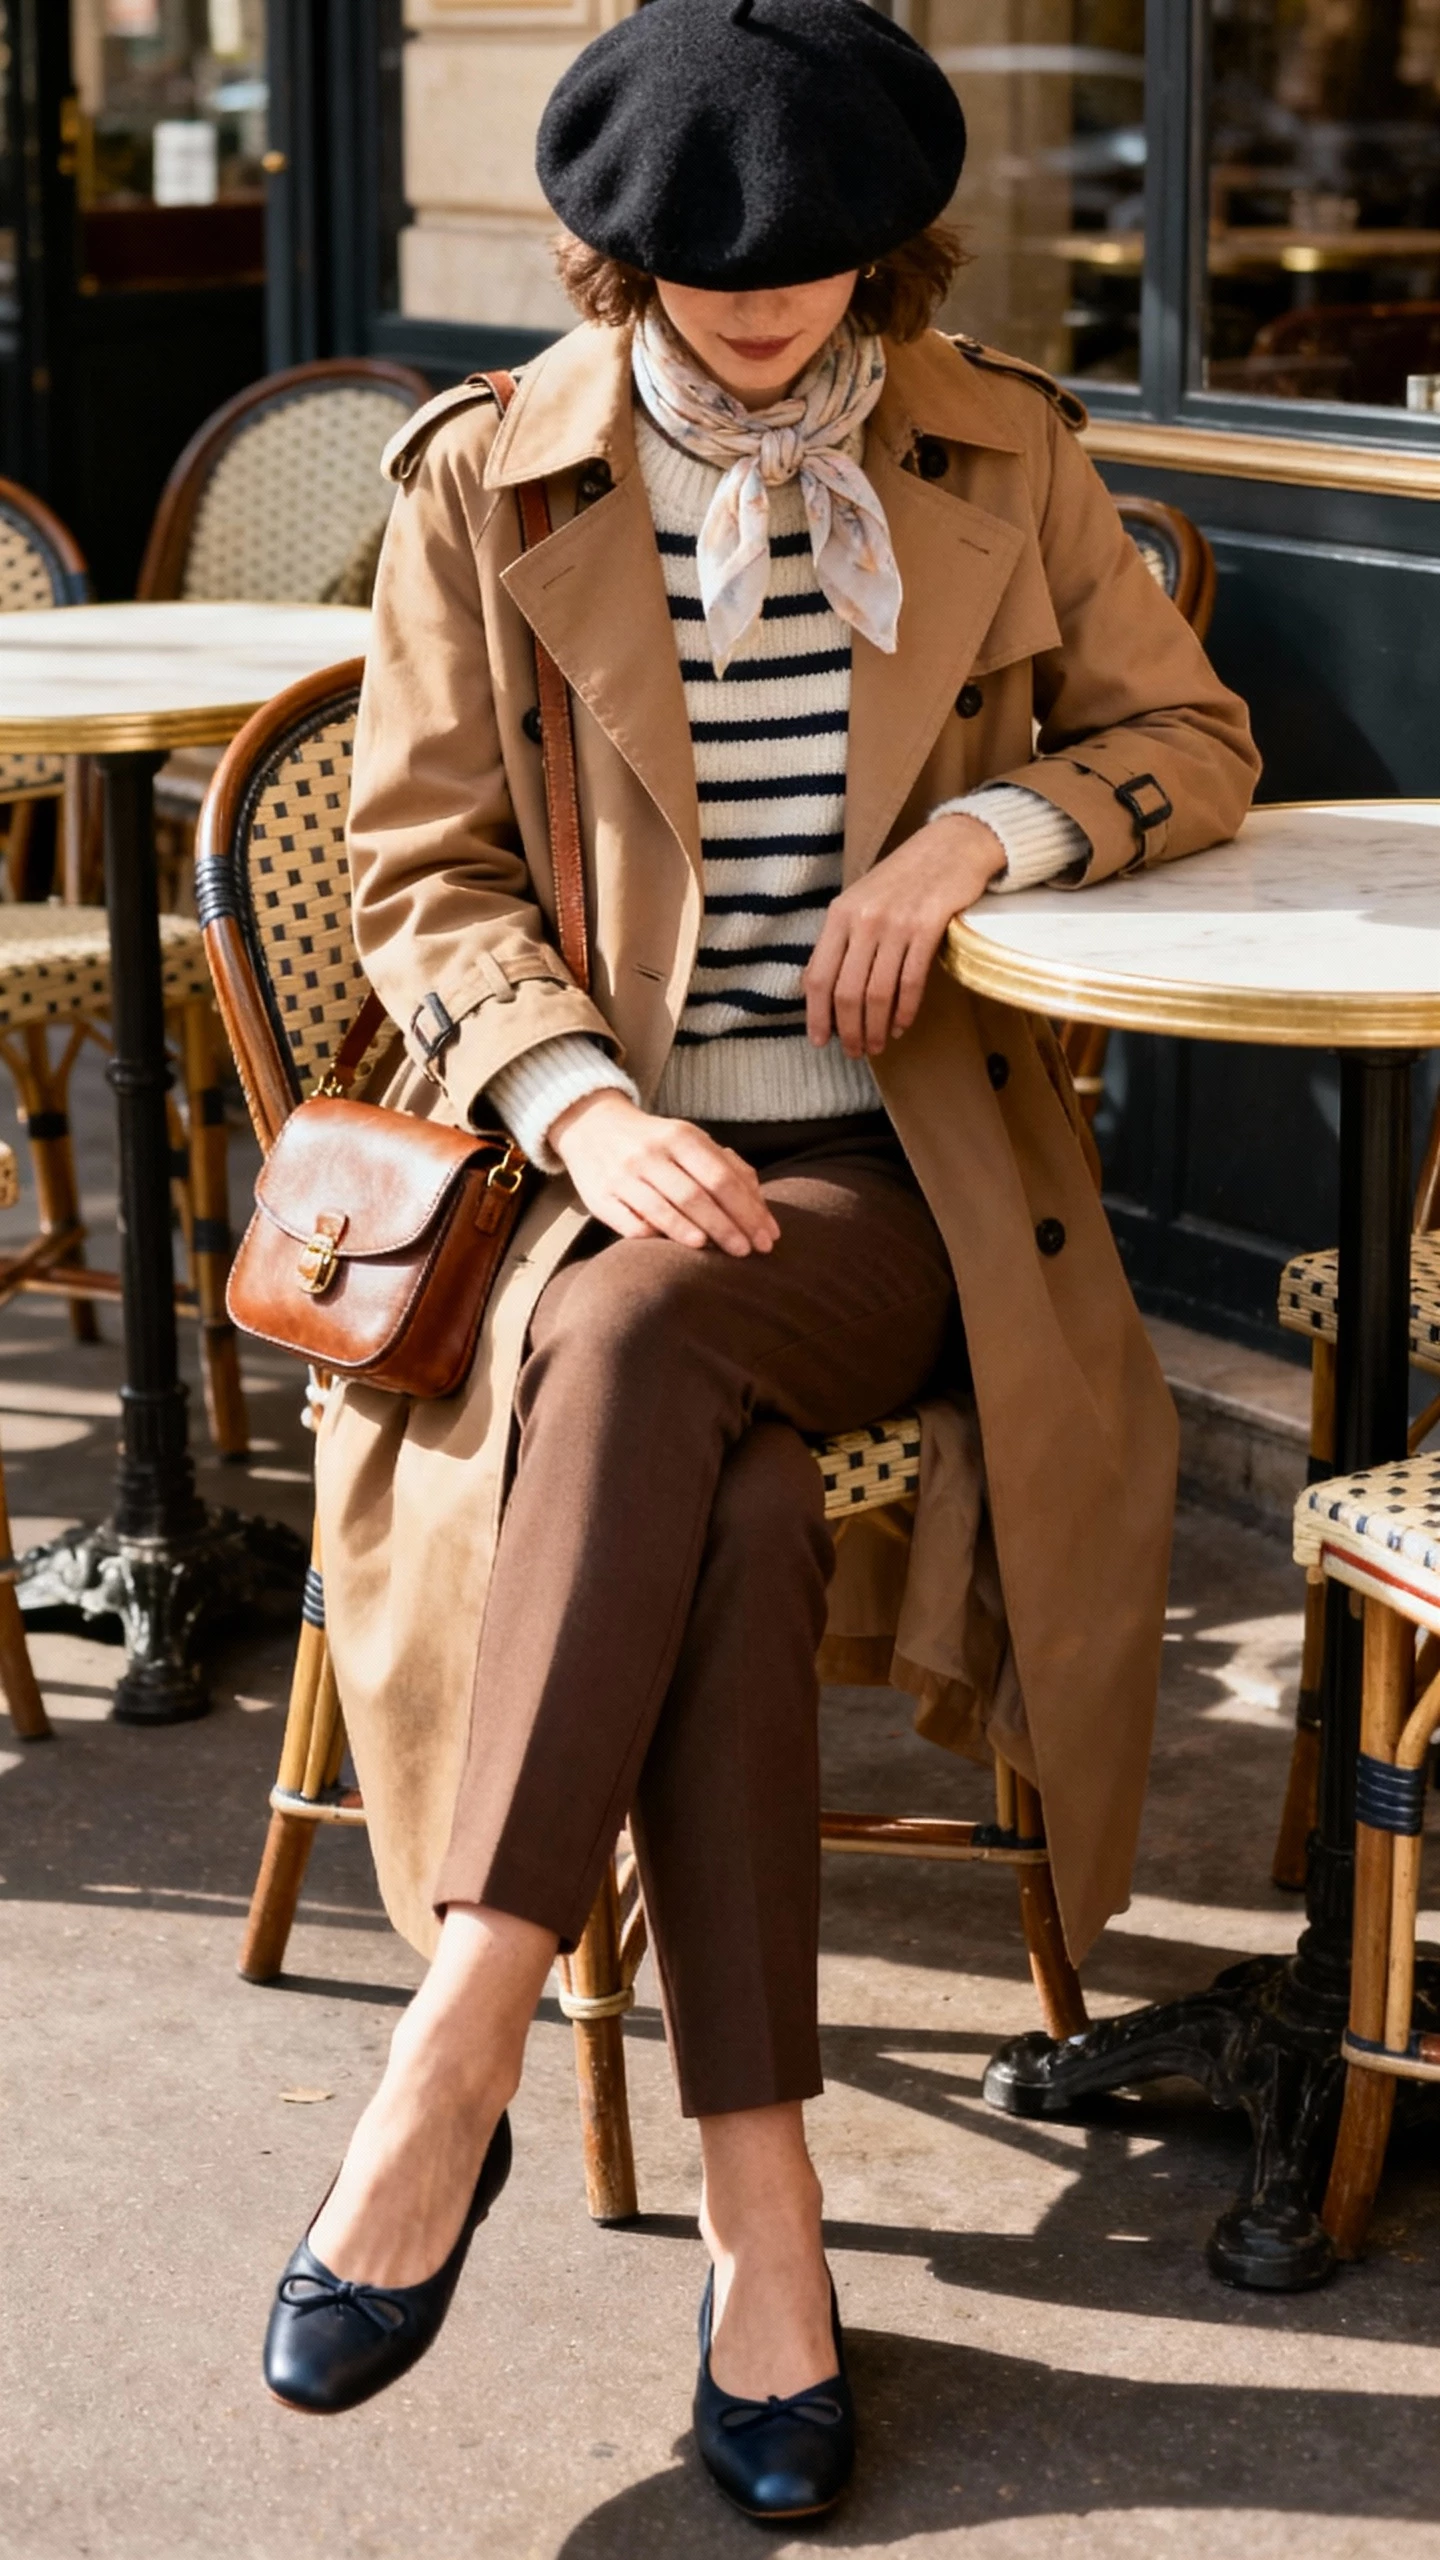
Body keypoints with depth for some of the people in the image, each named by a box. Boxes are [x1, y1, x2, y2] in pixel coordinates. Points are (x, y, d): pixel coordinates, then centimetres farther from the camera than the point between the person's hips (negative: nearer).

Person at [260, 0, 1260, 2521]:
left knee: (636, 1344, -35)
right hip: (605, 1151, 1)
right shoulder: (484, 482, 3)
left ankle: (453, 2060, -33)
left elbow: (1193, 739, 15)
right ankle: (756, 2201, -30)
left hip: (888, 1173, 0)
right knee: (715, 1474, -33)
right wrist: (585, 1106, -17)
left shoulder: (1001, 458, 7)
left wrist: (986, 827, -7)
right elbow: (423, 875, 2)